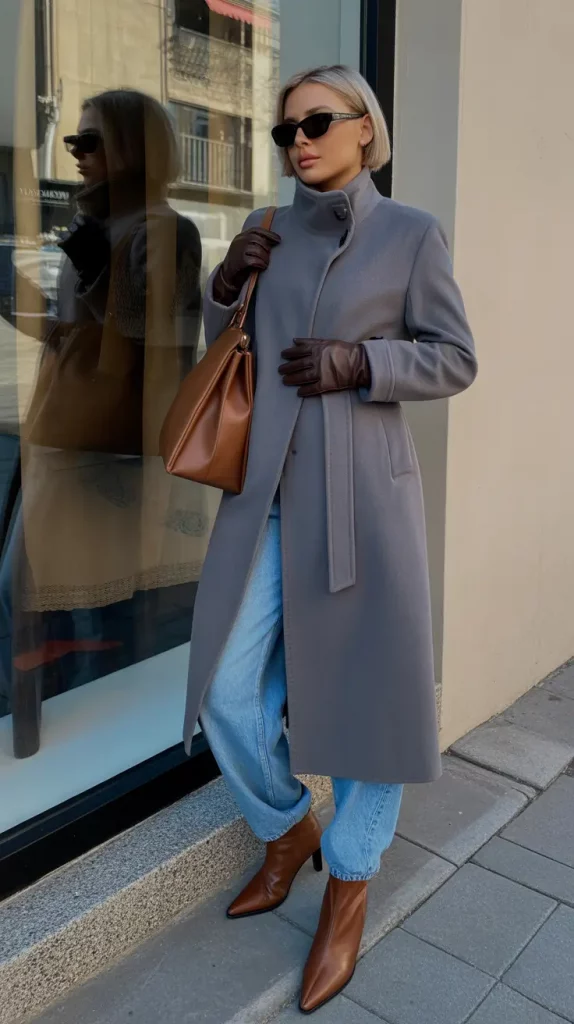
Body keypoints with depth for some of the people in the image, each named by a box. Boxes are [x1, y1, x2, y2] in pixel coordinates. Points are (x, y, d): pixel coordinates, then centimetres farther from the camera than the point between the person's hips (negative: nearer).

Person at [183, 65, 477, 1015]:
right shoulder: (268, 231, 12)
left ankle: (349, 884, 29)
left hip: (363, 492, -3)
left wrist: (360, 362, -16)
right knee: (231, 694, 3)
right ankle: (288, 831, 32)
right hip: (265, 493, 4)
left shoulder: (412, 233, 0)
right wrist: (227, 282, 0)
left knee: (368, 693, 5)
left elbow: (454, 359, -1)